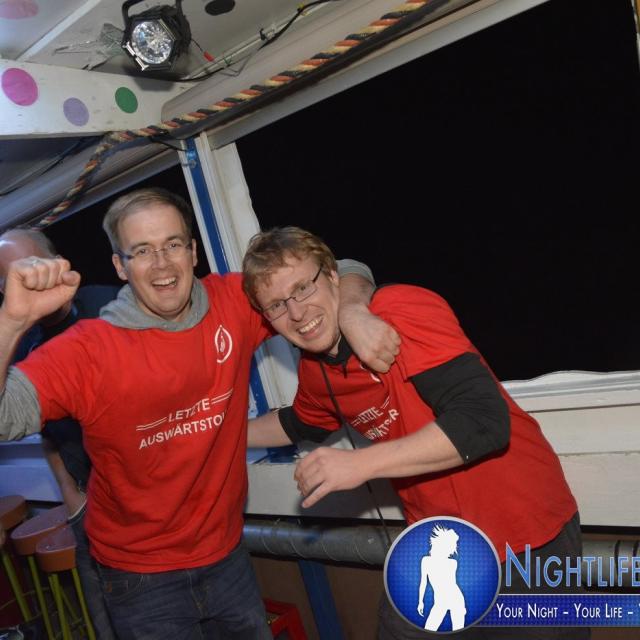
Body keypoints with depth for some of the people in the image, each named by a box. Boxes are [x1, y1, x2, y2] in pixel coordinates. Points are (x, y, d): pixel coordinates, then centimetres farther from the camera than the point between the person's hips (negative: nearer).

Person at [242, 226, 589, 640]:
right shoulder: (314, 372, 1)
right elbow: (301, 423, 24)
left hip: (527, 536, -6)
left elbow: (484, 419, -30)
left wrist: (361, 463, -30)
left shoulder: (400, 311, -23)